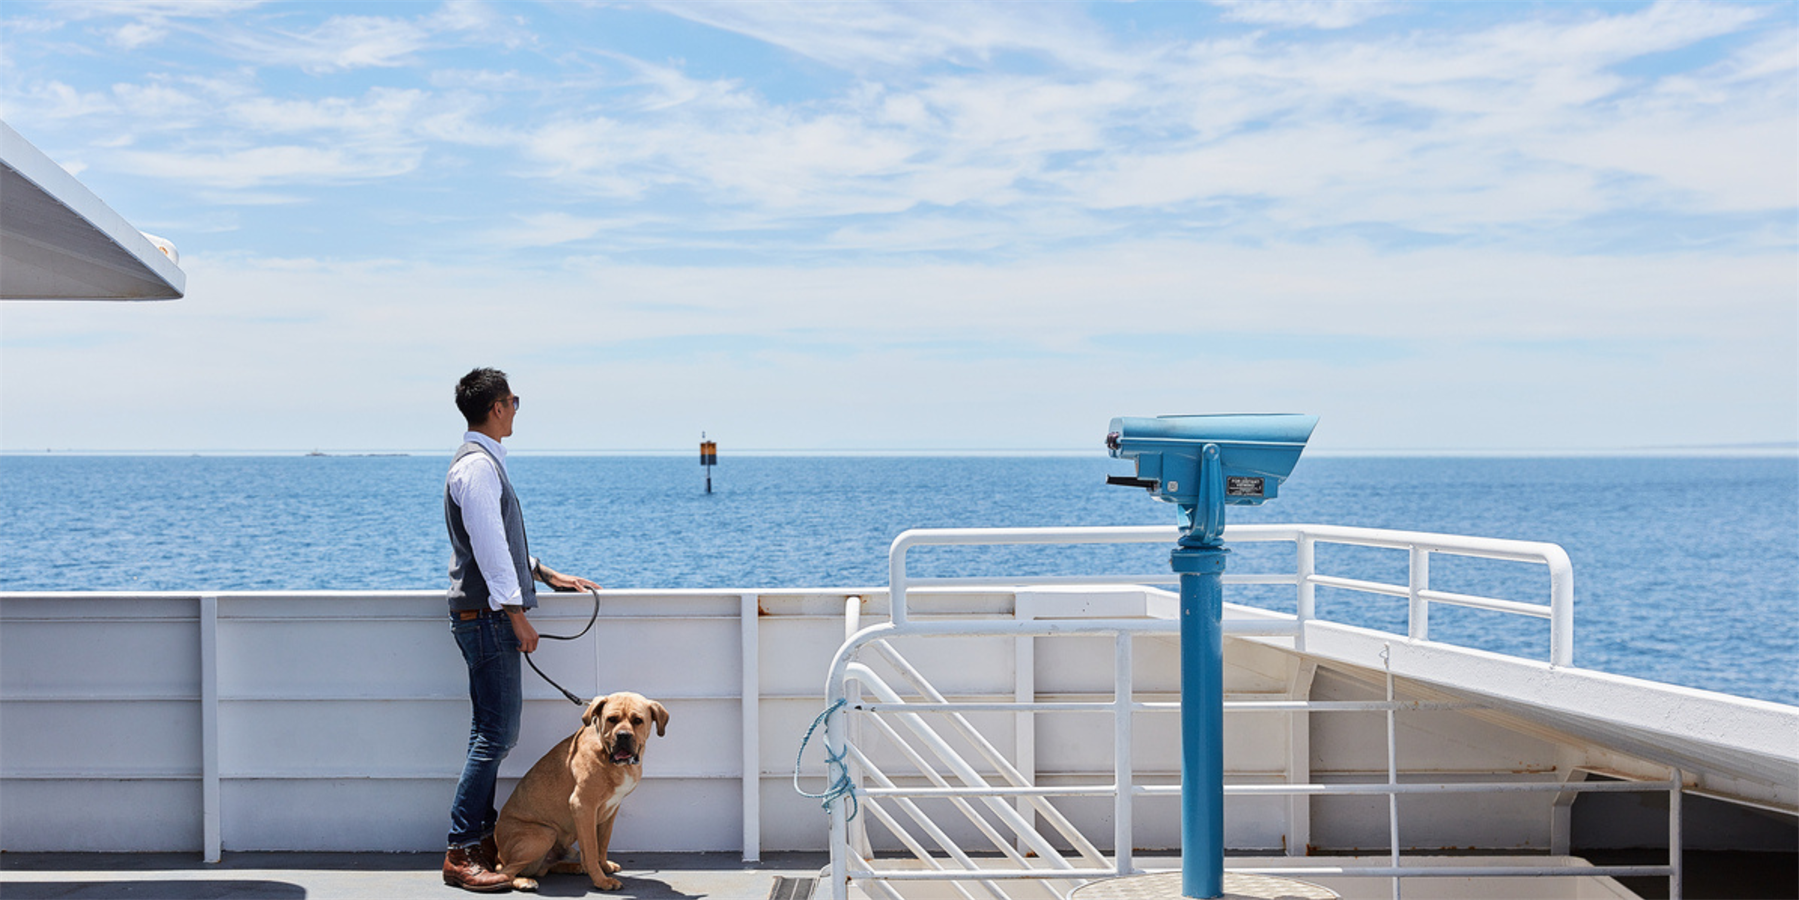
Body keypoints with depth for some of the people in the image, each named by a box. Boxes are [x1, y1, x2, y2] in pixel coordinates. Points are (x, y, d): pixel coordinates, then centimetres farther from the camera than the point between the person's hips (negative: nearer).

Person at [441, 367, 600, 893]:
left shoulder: (483, 462, 17)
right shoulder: (478, 466, -16)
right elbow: (489, 547, -20)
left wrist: (546, 575, 22)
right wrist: (517, 617, -19)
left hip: (487, 616, 11)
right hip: (487, 615, -11)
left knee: (492, 734, 13)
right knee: (496, 735, -10)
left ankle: (482, 839, 18)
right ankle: (461, 854, -7)